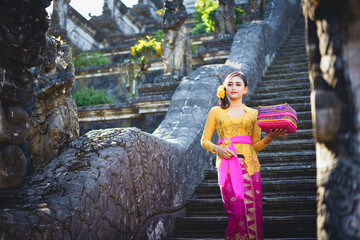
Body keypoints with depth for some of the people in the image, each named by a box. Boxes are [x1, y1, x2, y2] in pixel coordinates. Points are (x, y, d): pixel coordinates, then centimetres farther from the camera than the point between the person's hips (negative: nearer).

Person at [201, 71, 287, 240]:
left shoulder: (253, 114, 14)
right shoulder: (216, 112, 11)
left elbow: (256, 146, 13)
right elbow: (204, 140, 12)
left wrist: (270, 137, -4)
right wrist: (217, 149, -7)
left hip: (249, 165, 2)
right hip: (227, 165, -2)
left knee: (252, 211, -3)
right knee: (238, 212, -11)